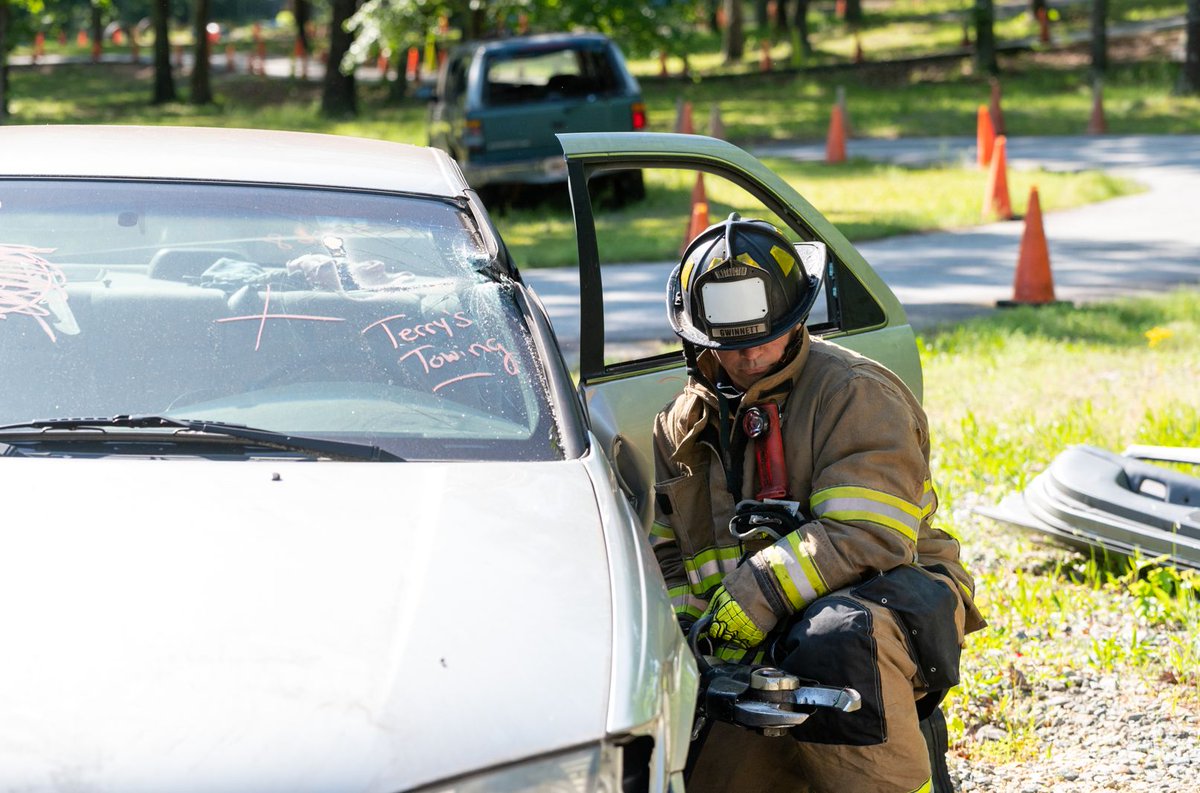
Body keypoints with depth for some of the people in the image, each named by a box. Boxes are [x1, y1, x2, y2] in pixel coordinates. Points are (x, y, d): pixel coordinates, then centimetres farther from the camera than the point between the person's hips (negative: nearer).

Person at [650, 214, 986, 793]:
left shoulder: (856, 395, -10)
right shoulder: (684, 425, 12)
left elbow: (865, 536, -23)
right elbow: (664, 551, 19)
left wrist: (750, 601, -26)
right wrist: (683, 632, 0)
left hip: (885, 594, -6)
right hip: (767, 649, 6)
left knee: (833, 640, -41)